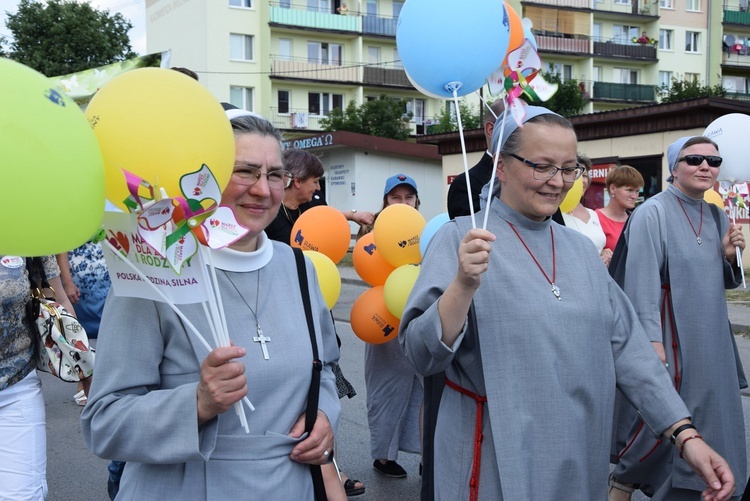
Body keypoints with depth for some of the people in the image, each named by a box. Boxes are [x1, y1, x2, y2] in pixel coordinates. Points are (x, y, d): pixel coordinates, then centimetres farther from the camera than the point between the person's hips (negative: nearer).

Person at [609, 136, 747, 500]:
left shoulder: (716, 217, 10)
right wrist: (651, 340, -22)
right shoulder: (653, 213, -12)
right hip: (669, 336, -7)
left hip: (710, 340, 7)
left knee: (707, 422, 9)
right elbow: (642, 280, -17)